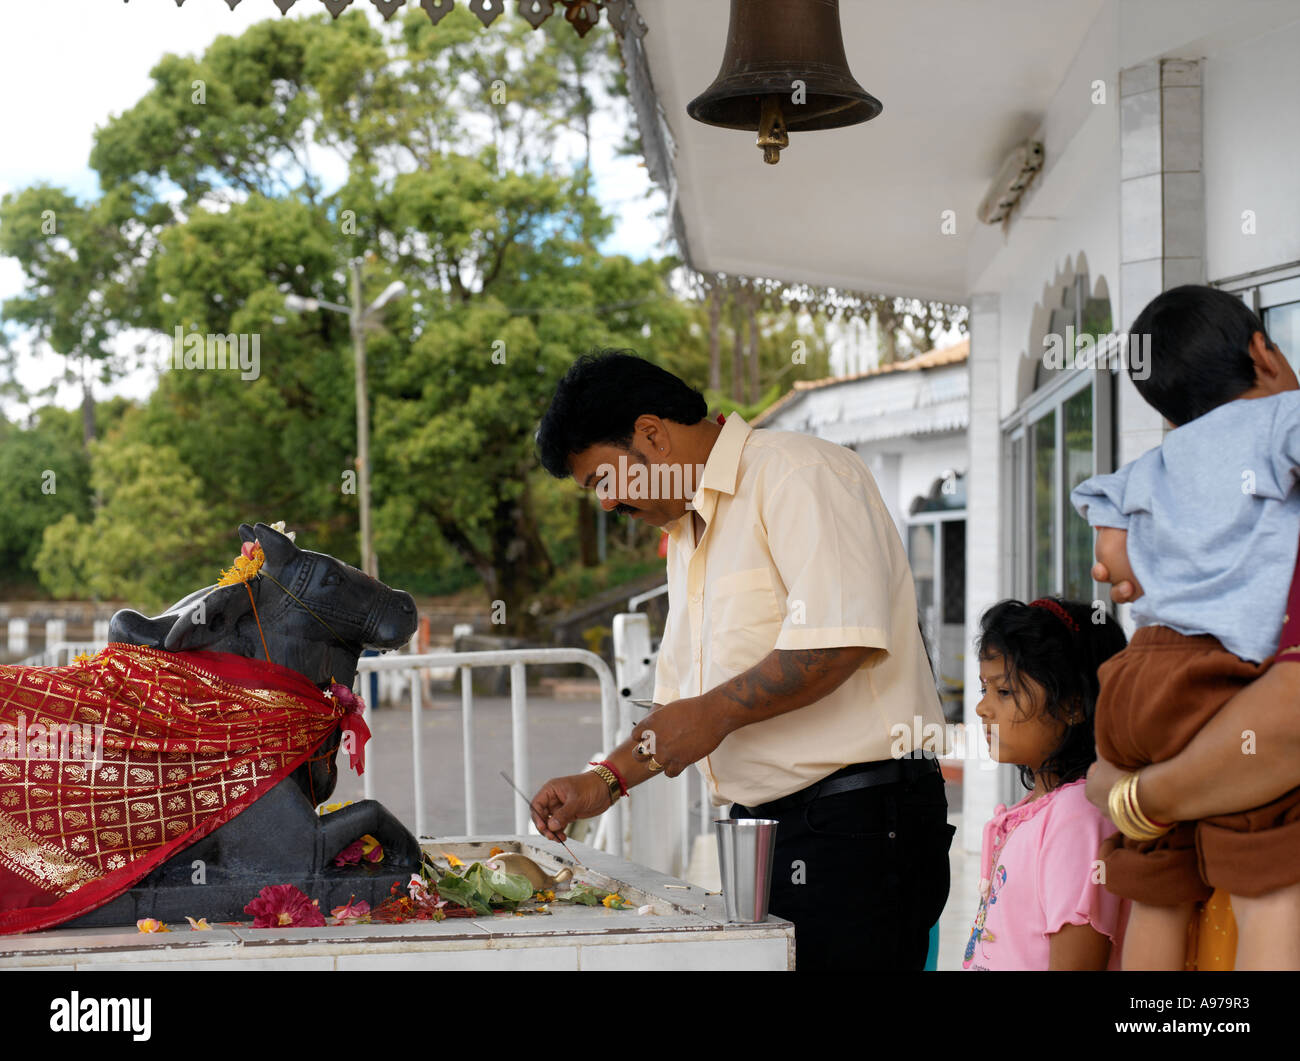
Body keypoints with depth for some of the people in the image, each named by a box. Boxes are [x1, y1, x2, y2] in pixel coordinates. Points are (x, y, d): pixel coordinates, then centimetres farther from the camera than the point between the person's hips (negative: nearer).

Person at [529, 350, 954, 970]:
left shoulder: (801, 474, -10)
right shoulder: (687, 534, 21)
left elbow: (843, 640, -23)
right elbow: (682, 698, 28)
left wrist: (717, 713, -14)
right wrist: (609, 779, 14)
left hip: (855, 821, -9)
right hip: (763, 824, 9)